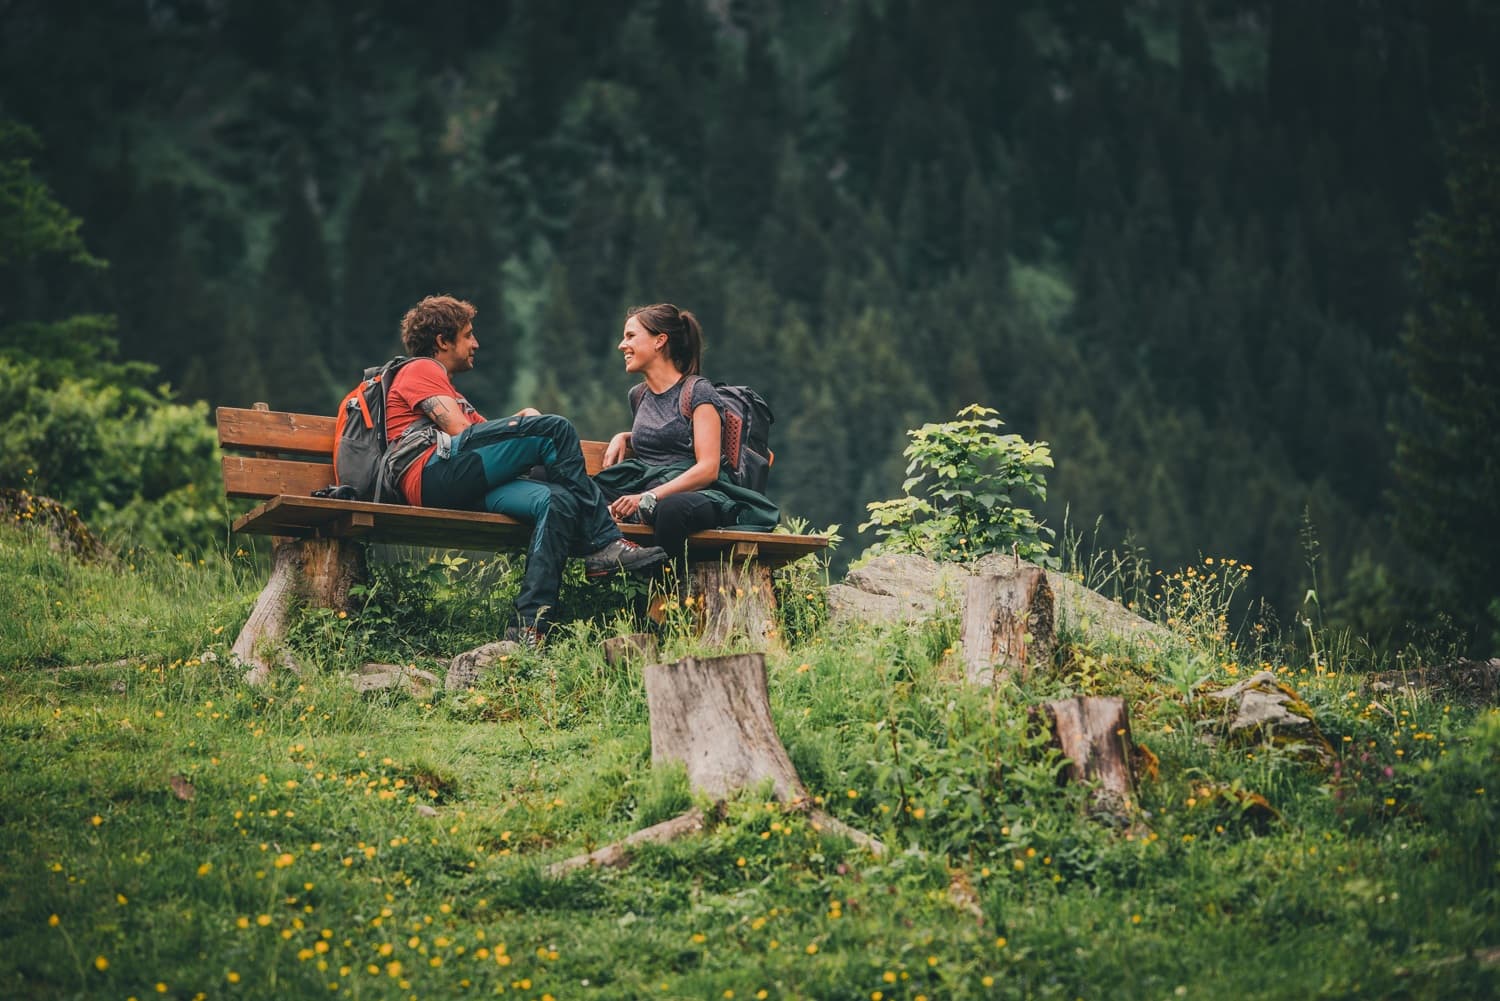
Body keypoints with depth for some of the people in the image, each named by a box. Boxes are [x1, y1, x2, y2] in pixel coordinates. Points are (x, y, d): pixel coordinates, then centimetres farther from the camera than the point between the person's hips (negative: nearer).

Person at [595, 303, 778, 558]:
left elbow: (708, 468, -10)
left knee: (671, 508, -45)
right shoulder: (639, 396, 22)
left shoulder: (697, 391, 1)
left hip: (694, 494, -6)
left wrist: (648, 497, -20)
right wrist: (622, 438, 22)